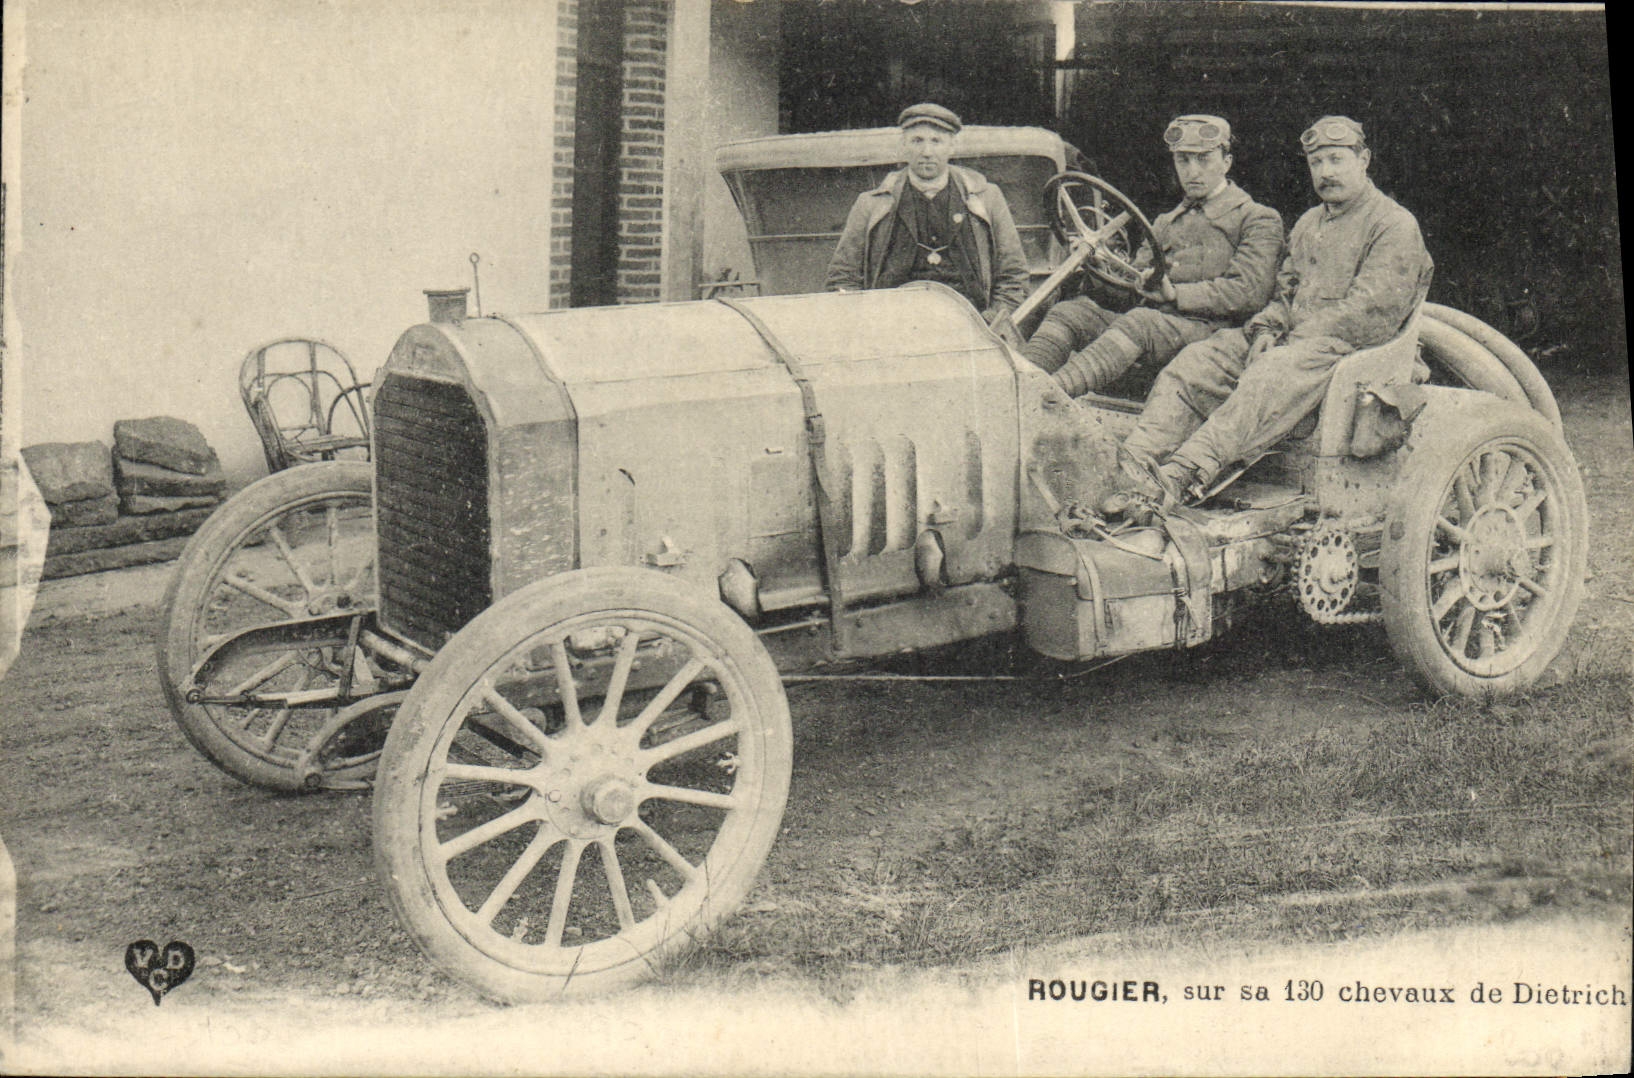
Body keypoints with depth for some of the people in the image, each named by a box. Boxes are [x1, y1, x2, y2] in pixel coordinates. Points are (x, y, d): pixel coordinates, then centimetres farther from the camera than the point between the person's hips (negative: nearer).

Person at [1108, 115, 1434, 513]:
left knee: (1268, 377, -37)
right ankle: (1135, 469, -27)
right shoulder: (1309, 223, 24)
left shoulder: (1396, 226, -3)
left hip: (1346, 346, -8)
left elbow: (1371, 312, -13)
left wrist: (1294, 337, -13)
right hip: (1289, 339, 8)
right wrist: (1266, 328, 1)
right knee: (1192, 363, -13)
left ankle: (1179, 478, -50)